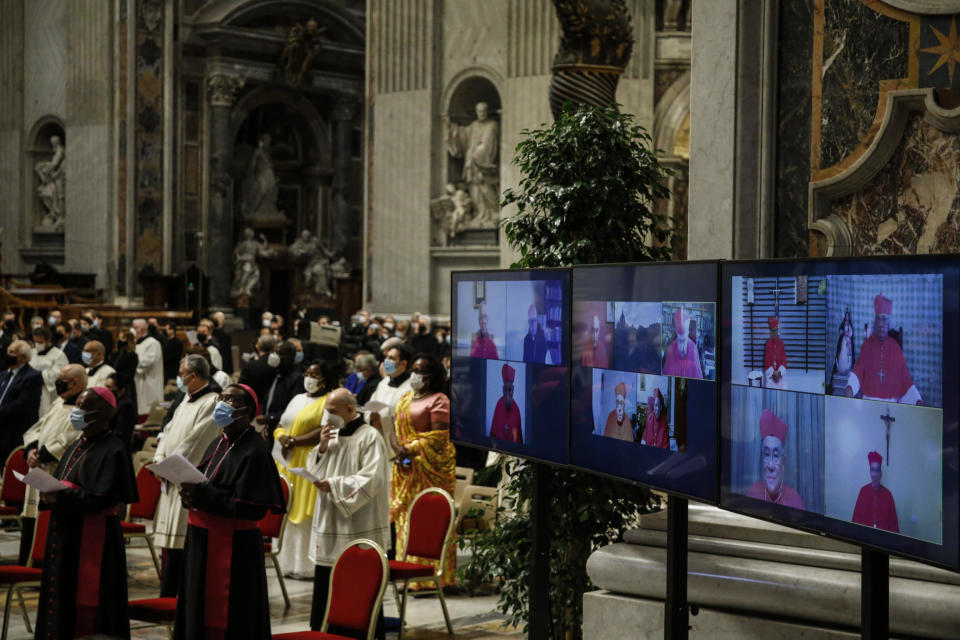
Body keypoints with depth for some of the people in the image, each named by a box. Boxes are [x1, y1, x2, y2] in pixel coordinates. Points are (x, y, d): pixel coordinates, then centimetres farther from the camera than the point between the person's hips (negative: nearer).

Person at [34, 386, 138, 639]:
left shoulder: (113, 451, -12)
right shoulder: (78, 445, 14)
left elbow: (103, 498, -19)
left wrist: (61, 497, -21)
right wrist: (50, 490, -2)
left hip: (93, 538, -9)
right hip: (66, 532, 9)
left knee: (86, 599, -4)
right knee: (61, 595, 11)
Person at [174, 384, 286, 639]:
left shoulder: (254, 452, -14)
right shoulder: (218, 444, 13)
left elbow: (251, 508, -21)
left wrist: (201, 494, -21)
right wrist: (189, 493, -3)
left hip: (233, 548, -9)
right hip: (202, 541, 9)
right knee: (197, 615, 13)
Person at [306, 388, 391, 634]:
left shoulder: (370, 437, -10)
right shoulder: (333, 436, 14)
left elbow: (372, 478, -17)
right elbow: (314, 470, 15)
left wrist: (334, 484, -19)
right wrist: (322, 448, -2)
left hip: (358, 528, -8)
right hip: (330, 523, 8)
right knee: (325, 581, 10)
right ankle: (322, 631, 18)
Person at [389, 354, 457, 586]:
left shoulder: (439, 401, -7)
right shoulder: (406, 398, 18)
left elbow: (439, 438, -14)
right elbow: (398, 429, 19)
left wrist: (409, 449, -16)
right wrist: (397, 449, -2)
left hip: (429, 470, -8)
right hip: (406, 470, 8)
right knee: (406, 519, 6)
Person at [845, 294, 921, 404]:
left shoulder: (895, 348, 8)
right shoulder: (867, 345, 9)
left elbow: (905, 379, 7)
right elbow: (858, 371, 4)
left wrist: (918, 401, -6)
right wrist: (850, 388, -16)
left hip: (891, 403, 0)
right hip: (869, 402, 0)